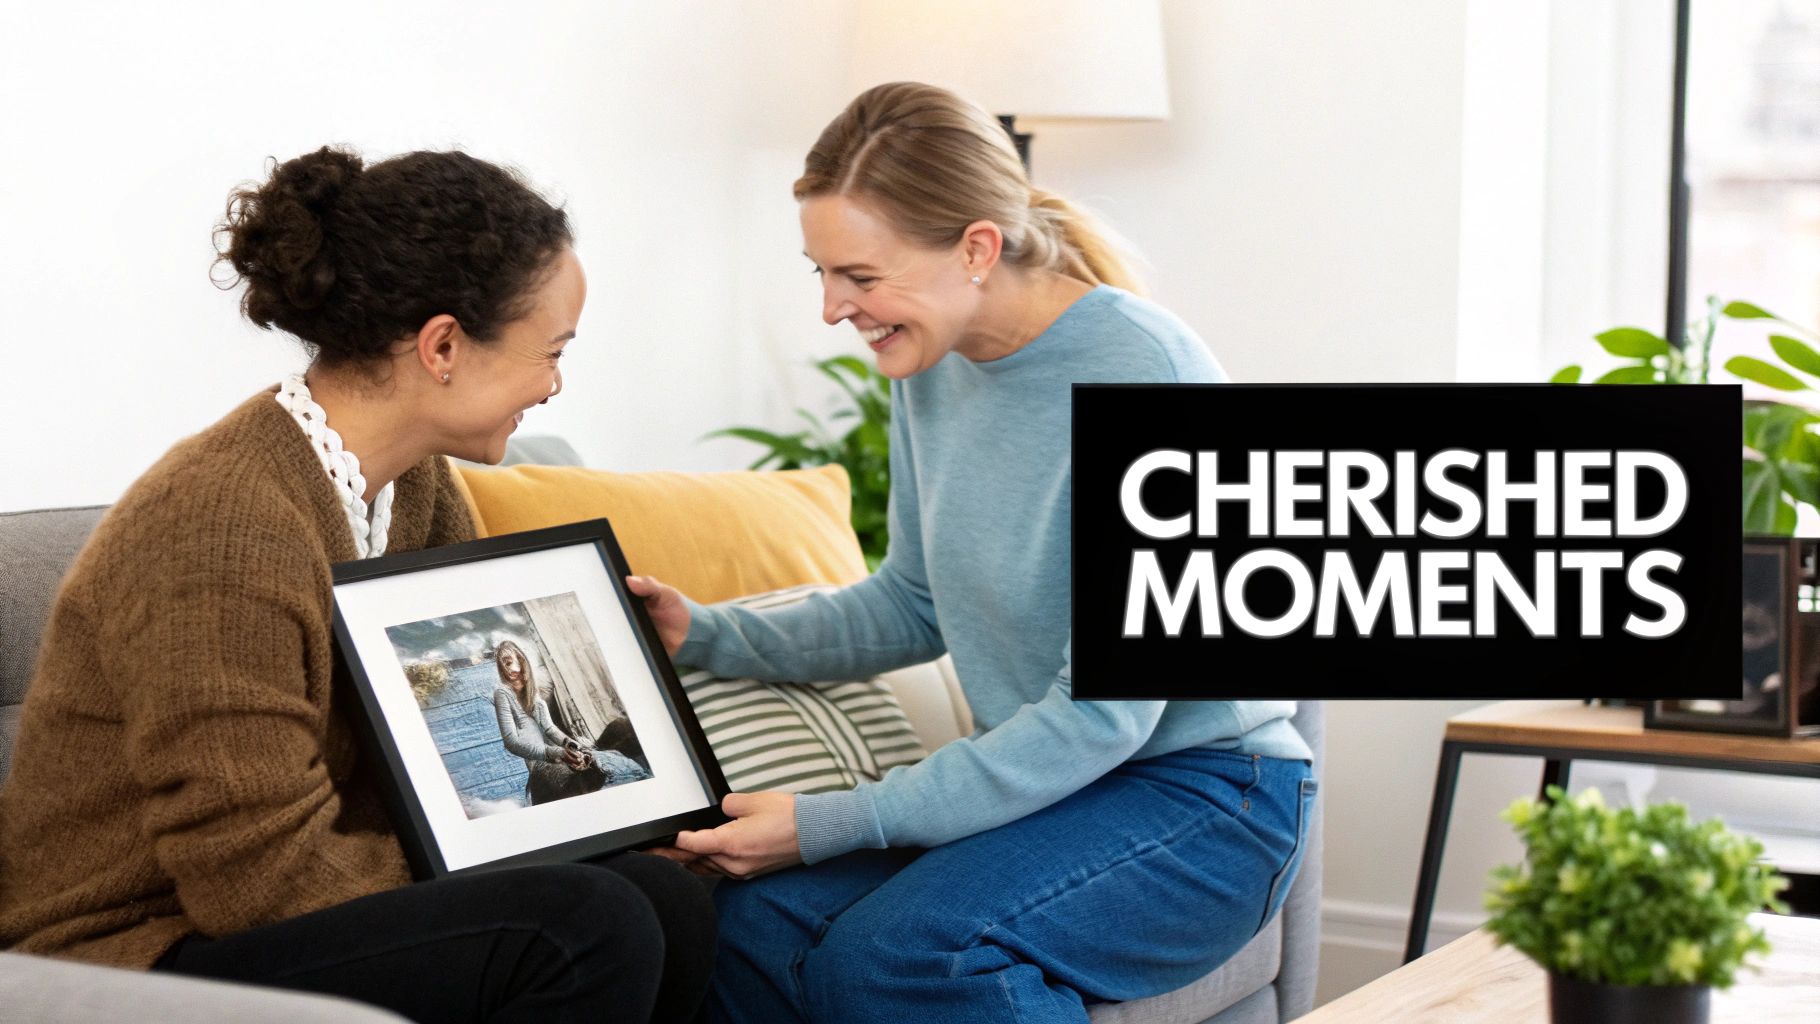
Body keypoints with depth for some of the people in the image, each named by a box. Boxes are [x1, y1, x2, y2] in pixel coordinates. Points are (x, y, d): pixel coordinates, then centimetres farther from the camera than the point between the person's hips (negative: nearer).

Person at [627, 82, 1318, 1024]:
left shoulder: (1143, 379, -22)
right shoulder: (933, 364, 3)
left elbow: (1103, 715, -23)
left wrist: (829, 825, -24)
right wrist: (710, 637, 3)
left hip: (1202, 799, -6)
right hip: (1038, 774, 7)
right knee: (754, 922, -21)